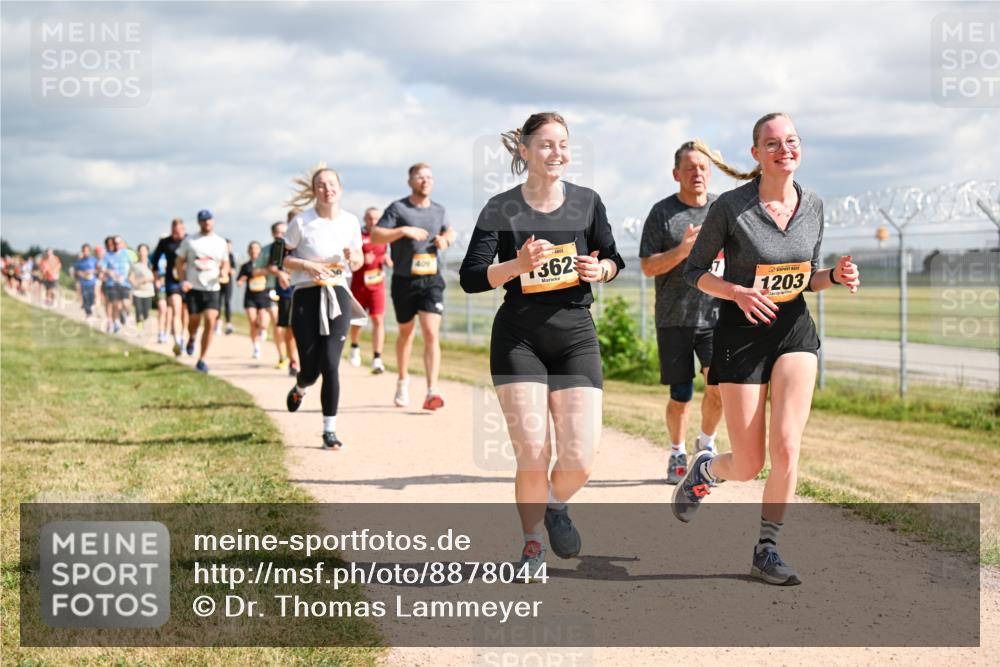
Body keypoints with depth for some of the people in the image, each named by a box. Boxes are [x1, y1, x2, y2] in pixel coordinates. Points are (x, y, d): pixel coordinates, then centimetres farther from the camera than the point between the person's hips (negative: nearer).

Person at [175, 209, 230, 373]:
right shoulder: (189, 241, 4)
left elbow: (226, 263, 17)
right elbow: (179, 261, 7)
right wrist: (183, 280, -7)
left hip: (212, 288, 1)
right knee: (194, 321, 4)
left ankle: (201, 360, -6)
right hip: (193, 287, -1)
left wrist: (223, 271, -7)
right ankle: (191, 339, 42)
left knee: (210, 322, -12)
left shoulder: (220, 242, 9)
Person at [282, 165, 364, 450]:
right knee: (310, 367, 1)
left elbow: (358, 263, 14)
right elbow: (285, 259, 1)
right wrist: (307, 265, -17)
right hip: (306, 297, -1)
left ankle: (330, 430, -1)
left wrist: (353, 257, -9)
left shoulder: (350, 221, 5)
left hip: (338, 297, 1)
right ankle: (299, 389, 41)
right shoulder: (301, 222, -4)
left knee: (330, 364, -10)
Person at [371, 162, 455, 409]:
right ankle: (403, 381, 36)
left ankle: (432, 392, -19)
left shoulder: (438, 210, 9)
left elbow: (449, 231, 27)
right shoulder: (398, 208, -4)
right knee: (406, 333, 13)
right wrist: (404, 231, -22)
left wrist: (445, 239, 4)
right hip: (404, 281, -2)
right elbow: (375, 236, -11)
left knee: (431, 334, -13)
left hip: (432, 280, 2)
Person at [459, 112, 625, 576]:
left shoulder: (587, 202, 5)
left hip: (575, 334, 2)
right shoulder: (501, 209, -3)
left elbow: (613, 259, 16)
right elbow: (470, 278, -7)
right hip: (519, 337, -2)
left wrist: (599, 269, -7)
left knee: (580, 459, -9)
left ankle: (556, 505, 27)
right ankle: (532, 544, 19)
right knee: (533, 457, -8)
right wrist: (519, 265, -23)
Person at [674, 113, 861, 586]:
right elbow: (694, 271, -4)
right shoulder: (730, 207, -12)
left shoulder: (813, 206, 2)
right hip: (742, 333, -3)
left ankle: (766, 551, 2)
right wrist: (738, 292, -21)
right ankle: (705, 469, 38)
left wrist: (835, 276, -8)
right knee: (748, 467, 1)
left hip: (794, 329, 3)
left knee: (787, 445, -14)